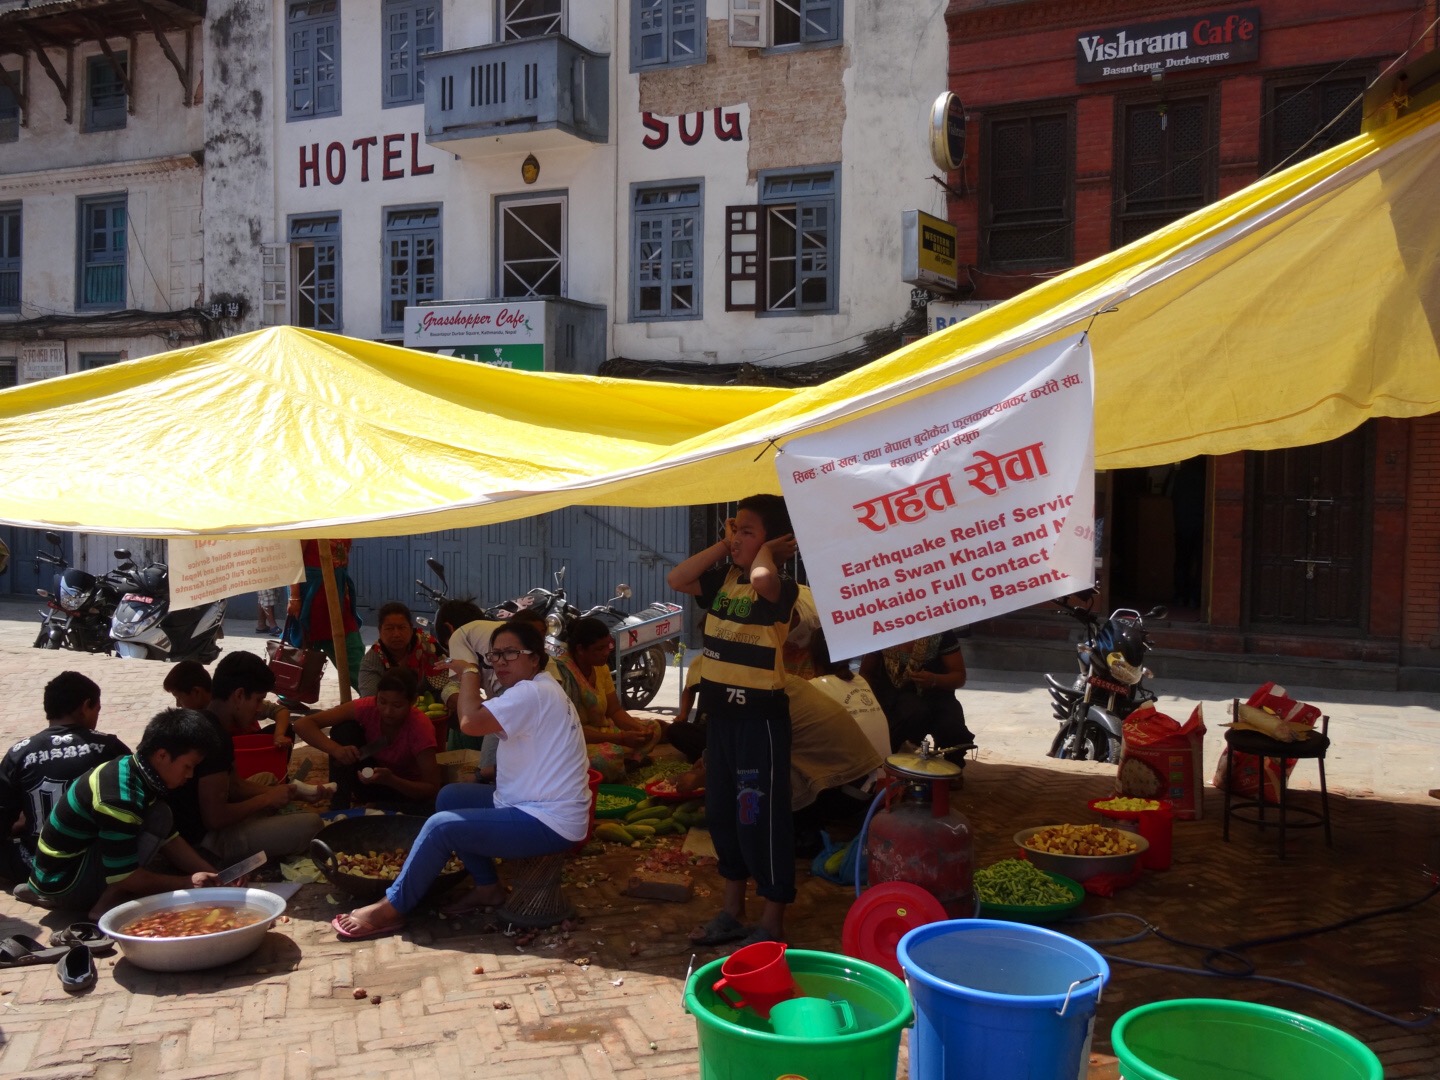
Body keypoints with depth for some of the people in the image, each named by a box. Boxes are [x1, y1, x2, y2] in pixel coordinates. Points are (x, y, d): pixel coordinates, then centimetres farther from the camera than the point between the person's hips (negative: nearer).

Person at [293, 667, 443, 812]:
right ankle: (339, 806, -19)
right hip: (370, 781, 2)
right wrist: (336, 749, -43)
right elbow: (303, 724, -26)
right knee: (344, 729, -23)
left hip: (405, 788, -2)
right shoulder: (367, 707, -24)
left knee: (426, 810, -37)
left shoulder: (421, 727, -29)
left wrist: (390, 780, -43)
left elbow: (432, 788, -28)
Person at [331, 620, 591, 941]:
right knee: (450, 797, 12)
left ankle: (392, 908, 2)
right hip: (535, 805, 11)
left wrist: (469, 672, -16)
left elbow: (470, 722, -31)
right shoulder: (537, 691, 13)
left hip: (549, 823, -11)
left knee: (441, 826, -15)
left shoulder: (532, 693, -21)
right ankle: (487, 887, 14)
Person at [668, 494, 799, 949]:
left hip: (761, 716, -8)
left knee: (761, 817, -1)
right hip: (721, 713, 8)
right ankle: (732, 911, 31)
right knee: (721, 813, 16)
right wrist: (722, 547, 1)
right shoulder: (724, 580, 9)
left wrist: (766, 551, -16)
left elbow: (761, 579, -37)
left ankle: (772, 924, 12)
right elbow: (676, 579, 2)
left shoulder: (782, 588, -14)